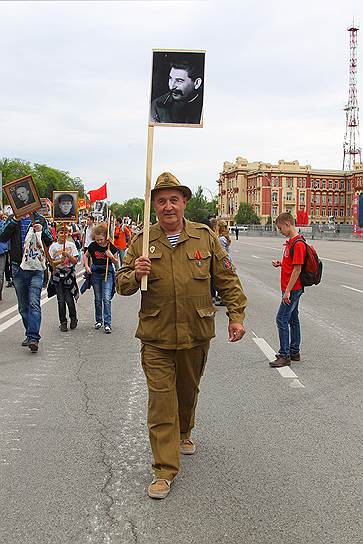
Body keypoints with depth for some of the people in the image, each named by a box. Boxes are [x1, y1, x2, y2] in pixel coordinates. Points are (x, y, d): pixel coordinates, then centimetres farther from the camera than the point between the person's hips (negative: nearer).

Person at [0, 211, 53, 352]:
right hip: (18, 268, 3)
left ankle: (33, 337, -18)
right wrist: (14, 221, -16)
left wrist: (42, 231, -13)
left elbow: (50, 242, 6)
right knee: (23, 306, 11)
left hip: (36, 268, -2)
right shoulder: (12, 219, 7)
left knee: (34, 304, -13)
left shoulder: (39, 219, 6)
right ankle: (30, 334, 23)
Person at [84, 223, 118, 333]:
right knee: (98, 299, 11)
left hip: (108, 273, -2)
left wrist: (111, 257, -19)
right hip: (95, 273, 2)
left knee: (107, 299, -11)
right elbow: (86, 255, 12)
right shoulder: (93, 246, -7)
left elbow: (116, 262, 1)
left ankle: (107, 323, -8)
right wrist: (87, 266, -2)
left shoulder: (111, 246, -10)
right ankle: (99, 320, 26)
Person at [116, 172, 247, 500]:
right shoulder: (142, 242, -1)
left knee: (188, 392, 21)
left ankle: (183, 433, 50)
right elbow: (122, 285, 3)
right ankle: (165, 469, 7)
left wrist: (236, 315, -2)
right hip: (156, 337, -1)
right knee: (161, 400, -3)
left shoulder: (205, 237, -1)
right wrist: (134, 275, -19)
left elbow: (227, 279, 4)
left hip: (196, 334, 1)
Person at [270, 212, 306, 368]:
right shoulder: (290, 242, 13)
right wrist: (280, 264, 4)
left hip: (293, 289, -10)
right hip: (292, 289, 10)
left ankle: (285, 356, -4)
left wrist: (287, 291, -22)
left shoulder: (298, 244, -19)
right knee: (293, 319, 15)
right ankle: (294, 352, 24)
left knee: (282, 319, -9)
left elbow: (297, 269, -22)